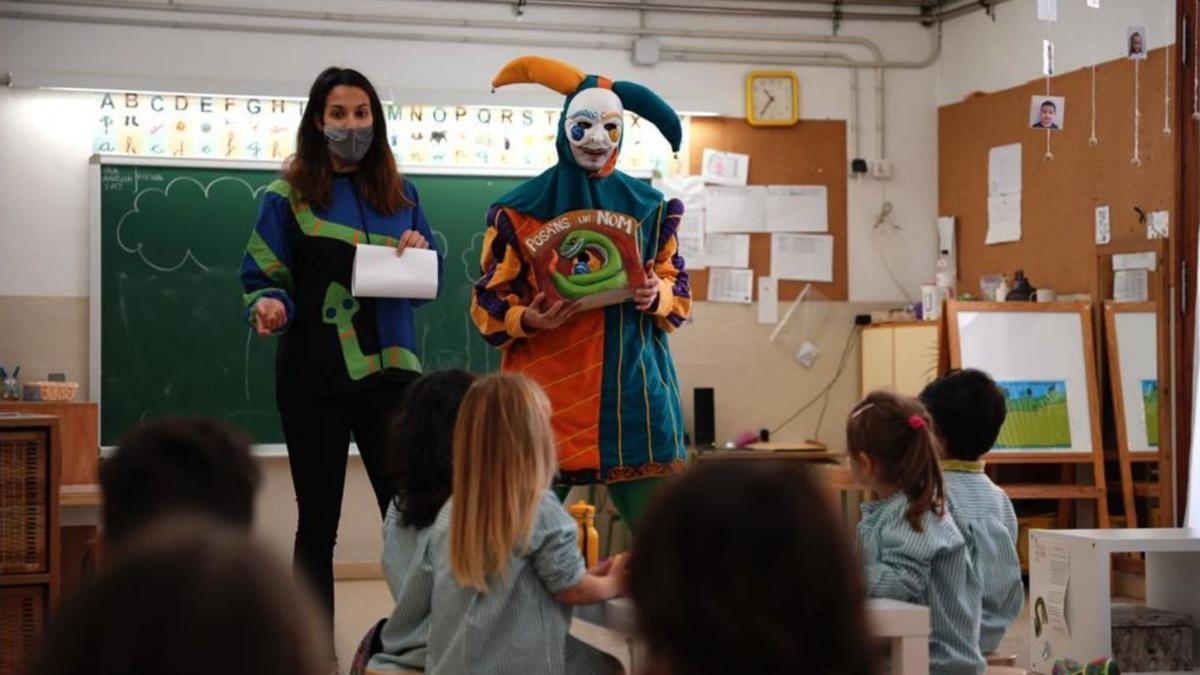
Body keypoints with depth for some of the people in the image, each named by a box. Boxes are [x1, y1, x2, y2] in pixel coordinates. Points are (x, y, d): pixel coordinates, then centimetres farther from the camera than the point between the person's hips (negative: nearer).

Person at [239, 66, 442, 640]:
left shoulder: (401, 195, 11)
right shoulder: (288, 195, 0)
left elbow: (429, 281, 16)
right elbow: (261, 278, -1)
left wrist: (420, 250, -5)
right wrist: (270, 305, -23)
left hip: (388, 371, 3)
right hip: (314, 377, -2)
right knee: (317, 522, 6)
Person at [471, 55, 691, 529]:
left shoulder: (648, 208, 11)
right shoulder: (520, 210, 4)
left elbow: (679, 289, 15)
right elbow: (488, 300, 5)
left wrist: (656, 296, -8)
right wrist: (528, 320, -15)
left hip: (630, 388, 2)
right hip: (547, 388, -2)